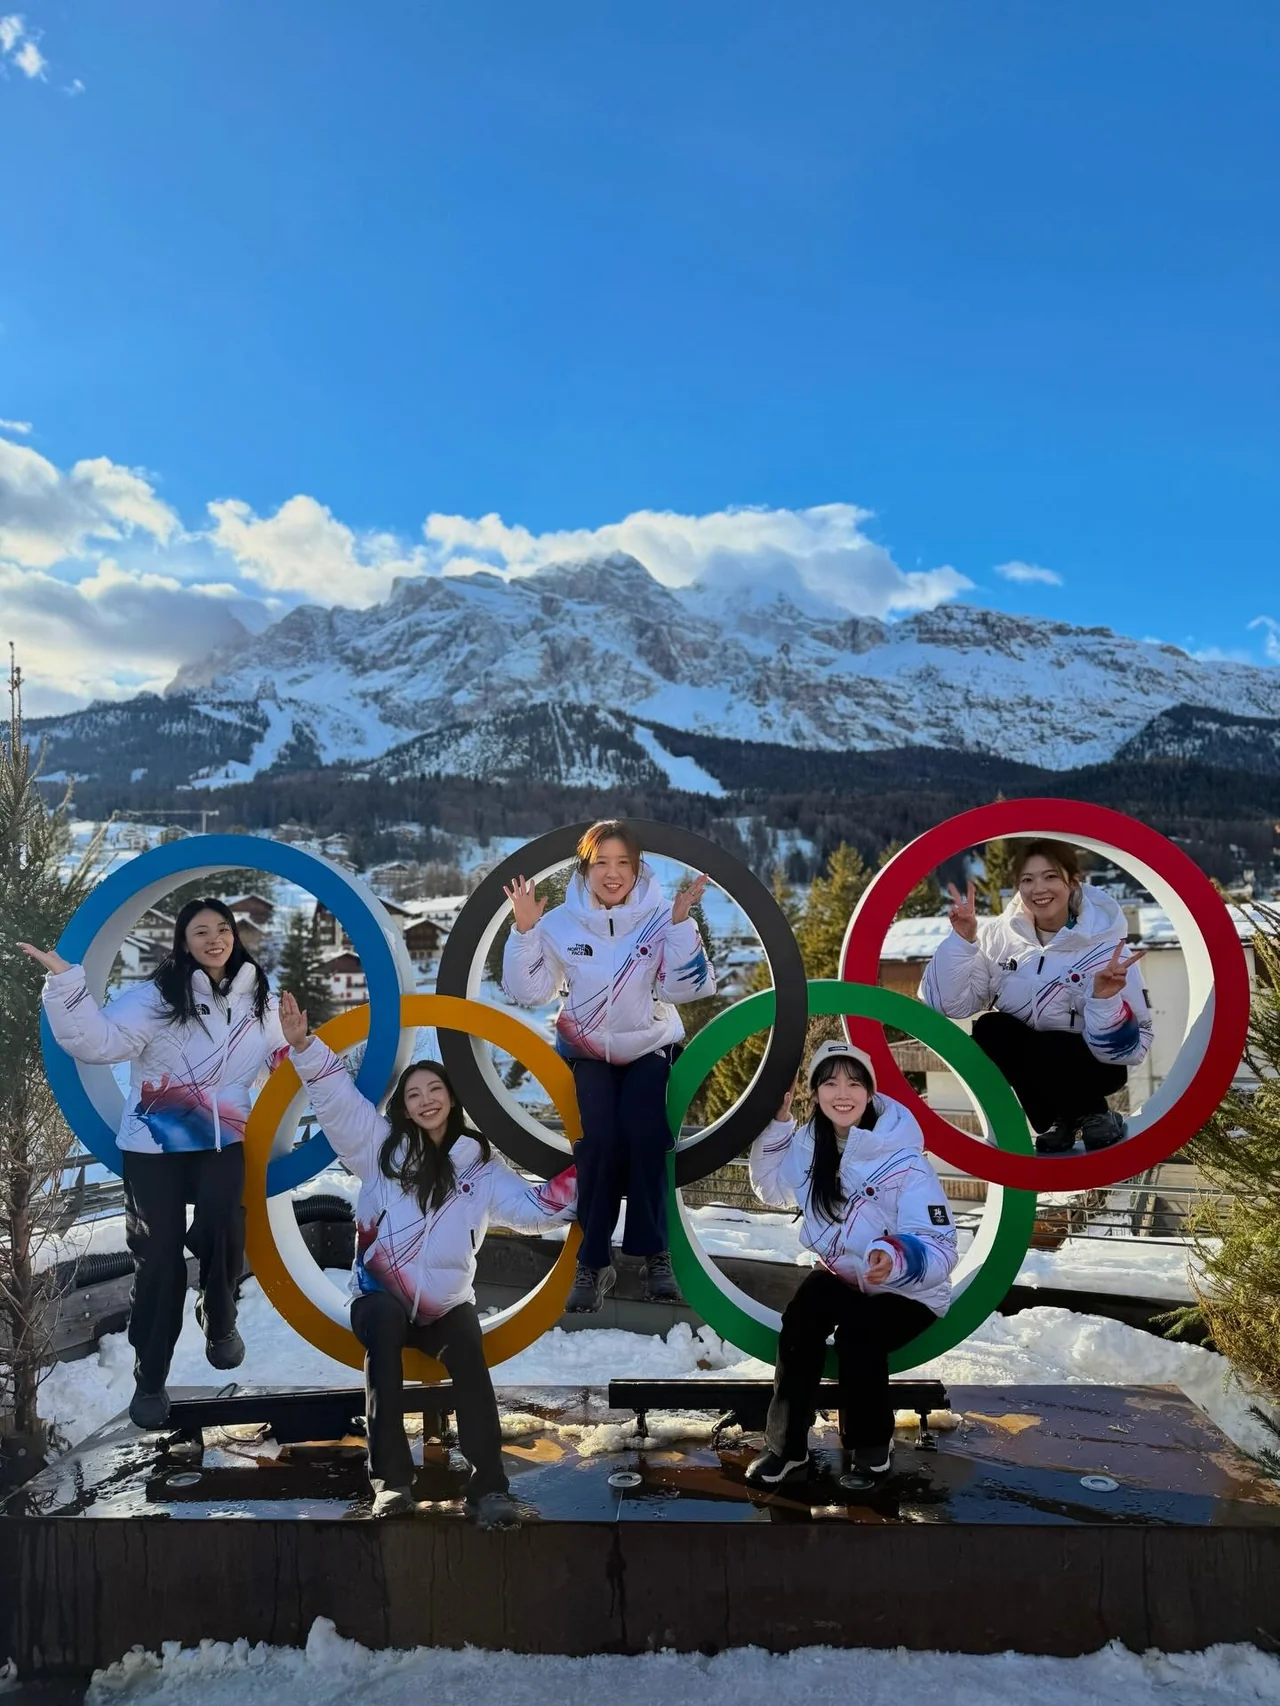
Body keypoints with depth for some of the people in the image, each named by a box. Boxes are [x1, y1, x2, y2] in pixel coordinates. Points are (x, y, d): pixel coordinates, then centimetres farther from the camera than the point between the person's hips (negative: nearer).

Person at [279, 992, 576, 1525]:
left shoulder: (479, 1164, 10)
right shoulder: (381, 1145, 6)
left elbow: (532, 1207, 5)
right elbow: (338, 1096, -4)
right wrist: (303, 1045, -19)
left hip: (446, 1303, 1)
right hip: (380, 1296, -1)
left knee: (469, 1356, -30)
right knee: (383, 1324, -36)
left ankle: (488, 1486, -28)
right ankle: (391, 1479, -35)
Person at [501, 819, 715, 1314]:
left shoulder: (660, 916, -7)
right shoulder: (562, 922, -4)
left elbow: (684, 988, -17)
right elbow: (529, 992, -6)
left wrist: (681, 923, -26)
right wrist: (524, 931, -16)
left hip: (651, 1048, 0)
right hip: (587, 1052, 0)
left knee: (646, 1138, -25)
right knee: (598, 1142, -23)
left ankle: (654, 1253, -7)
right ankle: (593, 1262, -6)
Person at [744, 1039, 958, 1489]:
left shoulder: (904, 1163, -26)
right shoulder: (811, 1142, -8)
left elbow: (941, 1249, -28)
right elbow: (771, 1188, 10)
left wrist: (897, 1259, -50)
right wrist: (776, 1123, -4)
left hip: (908, 1292, -4)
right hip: (840, 1274, 5)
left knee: (857, 1338, -30)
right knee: (799, 1321, -24)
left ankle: (873, 1451, -3)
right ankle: (787, 1448, -11)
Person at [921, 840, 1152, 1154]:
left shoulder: (1104, 944, -16)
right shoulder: (999, 935, -8)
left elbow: (1129, 1050, -19)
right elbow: (949, 1004, -15)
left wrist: (1105, 999, -36)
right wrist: (962, 940, -23)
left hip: (1090, 1065, -4)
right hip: (1023, 1062, 4)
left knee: (995, 1030, -29)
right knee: (988, 1027, -27)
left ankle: (1092, 1115, -4)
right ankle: (1060, 1118, -2)